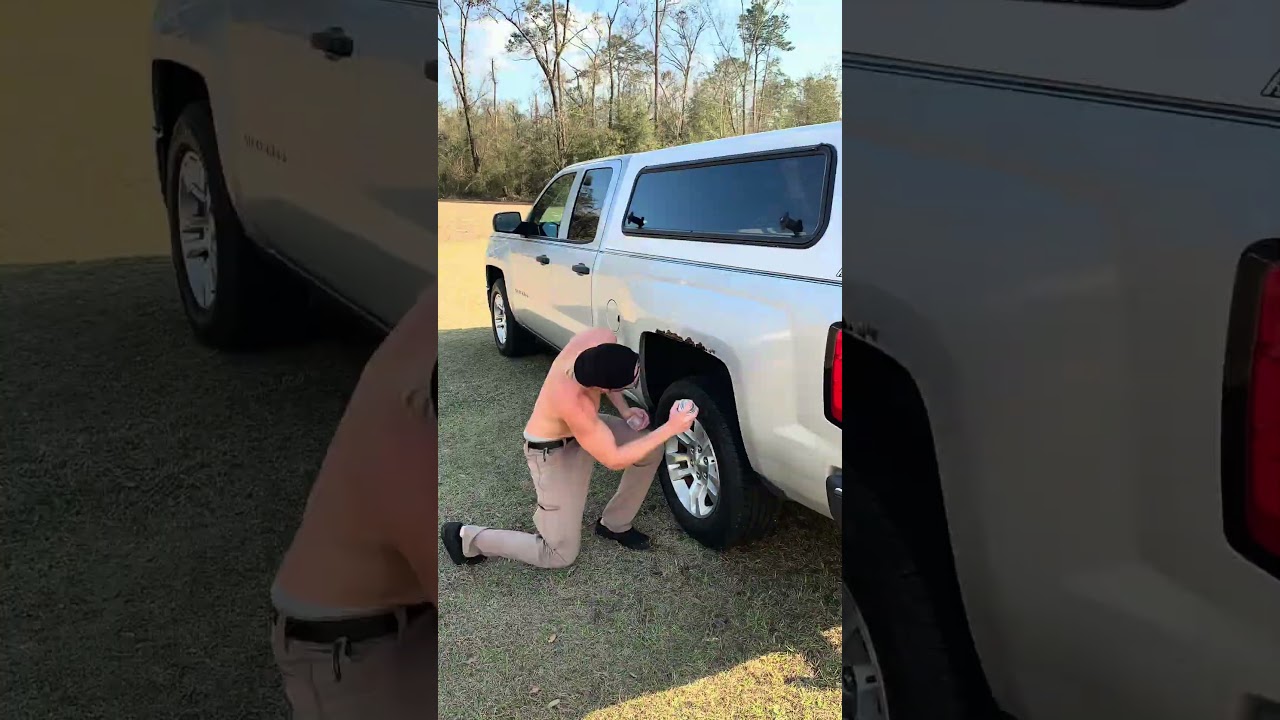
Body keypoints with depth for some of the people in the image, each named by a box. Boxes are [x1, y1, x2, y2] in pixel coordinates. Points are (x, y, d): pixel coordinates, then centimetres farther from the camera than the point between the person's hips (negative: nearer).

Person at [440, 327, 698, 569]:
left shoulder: (602, 339, -26)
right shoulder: (574, 405, -43)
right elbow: (614, 460, -29)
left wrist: (624, 411, -7)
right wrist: (669, 429, -30)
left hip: (583, 426, 8)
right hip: (553, 452, -7)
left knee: (651, 451, -2)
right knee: (560, 555, 0)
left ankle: (614, 524, 18)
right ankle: (467, 538, 13)